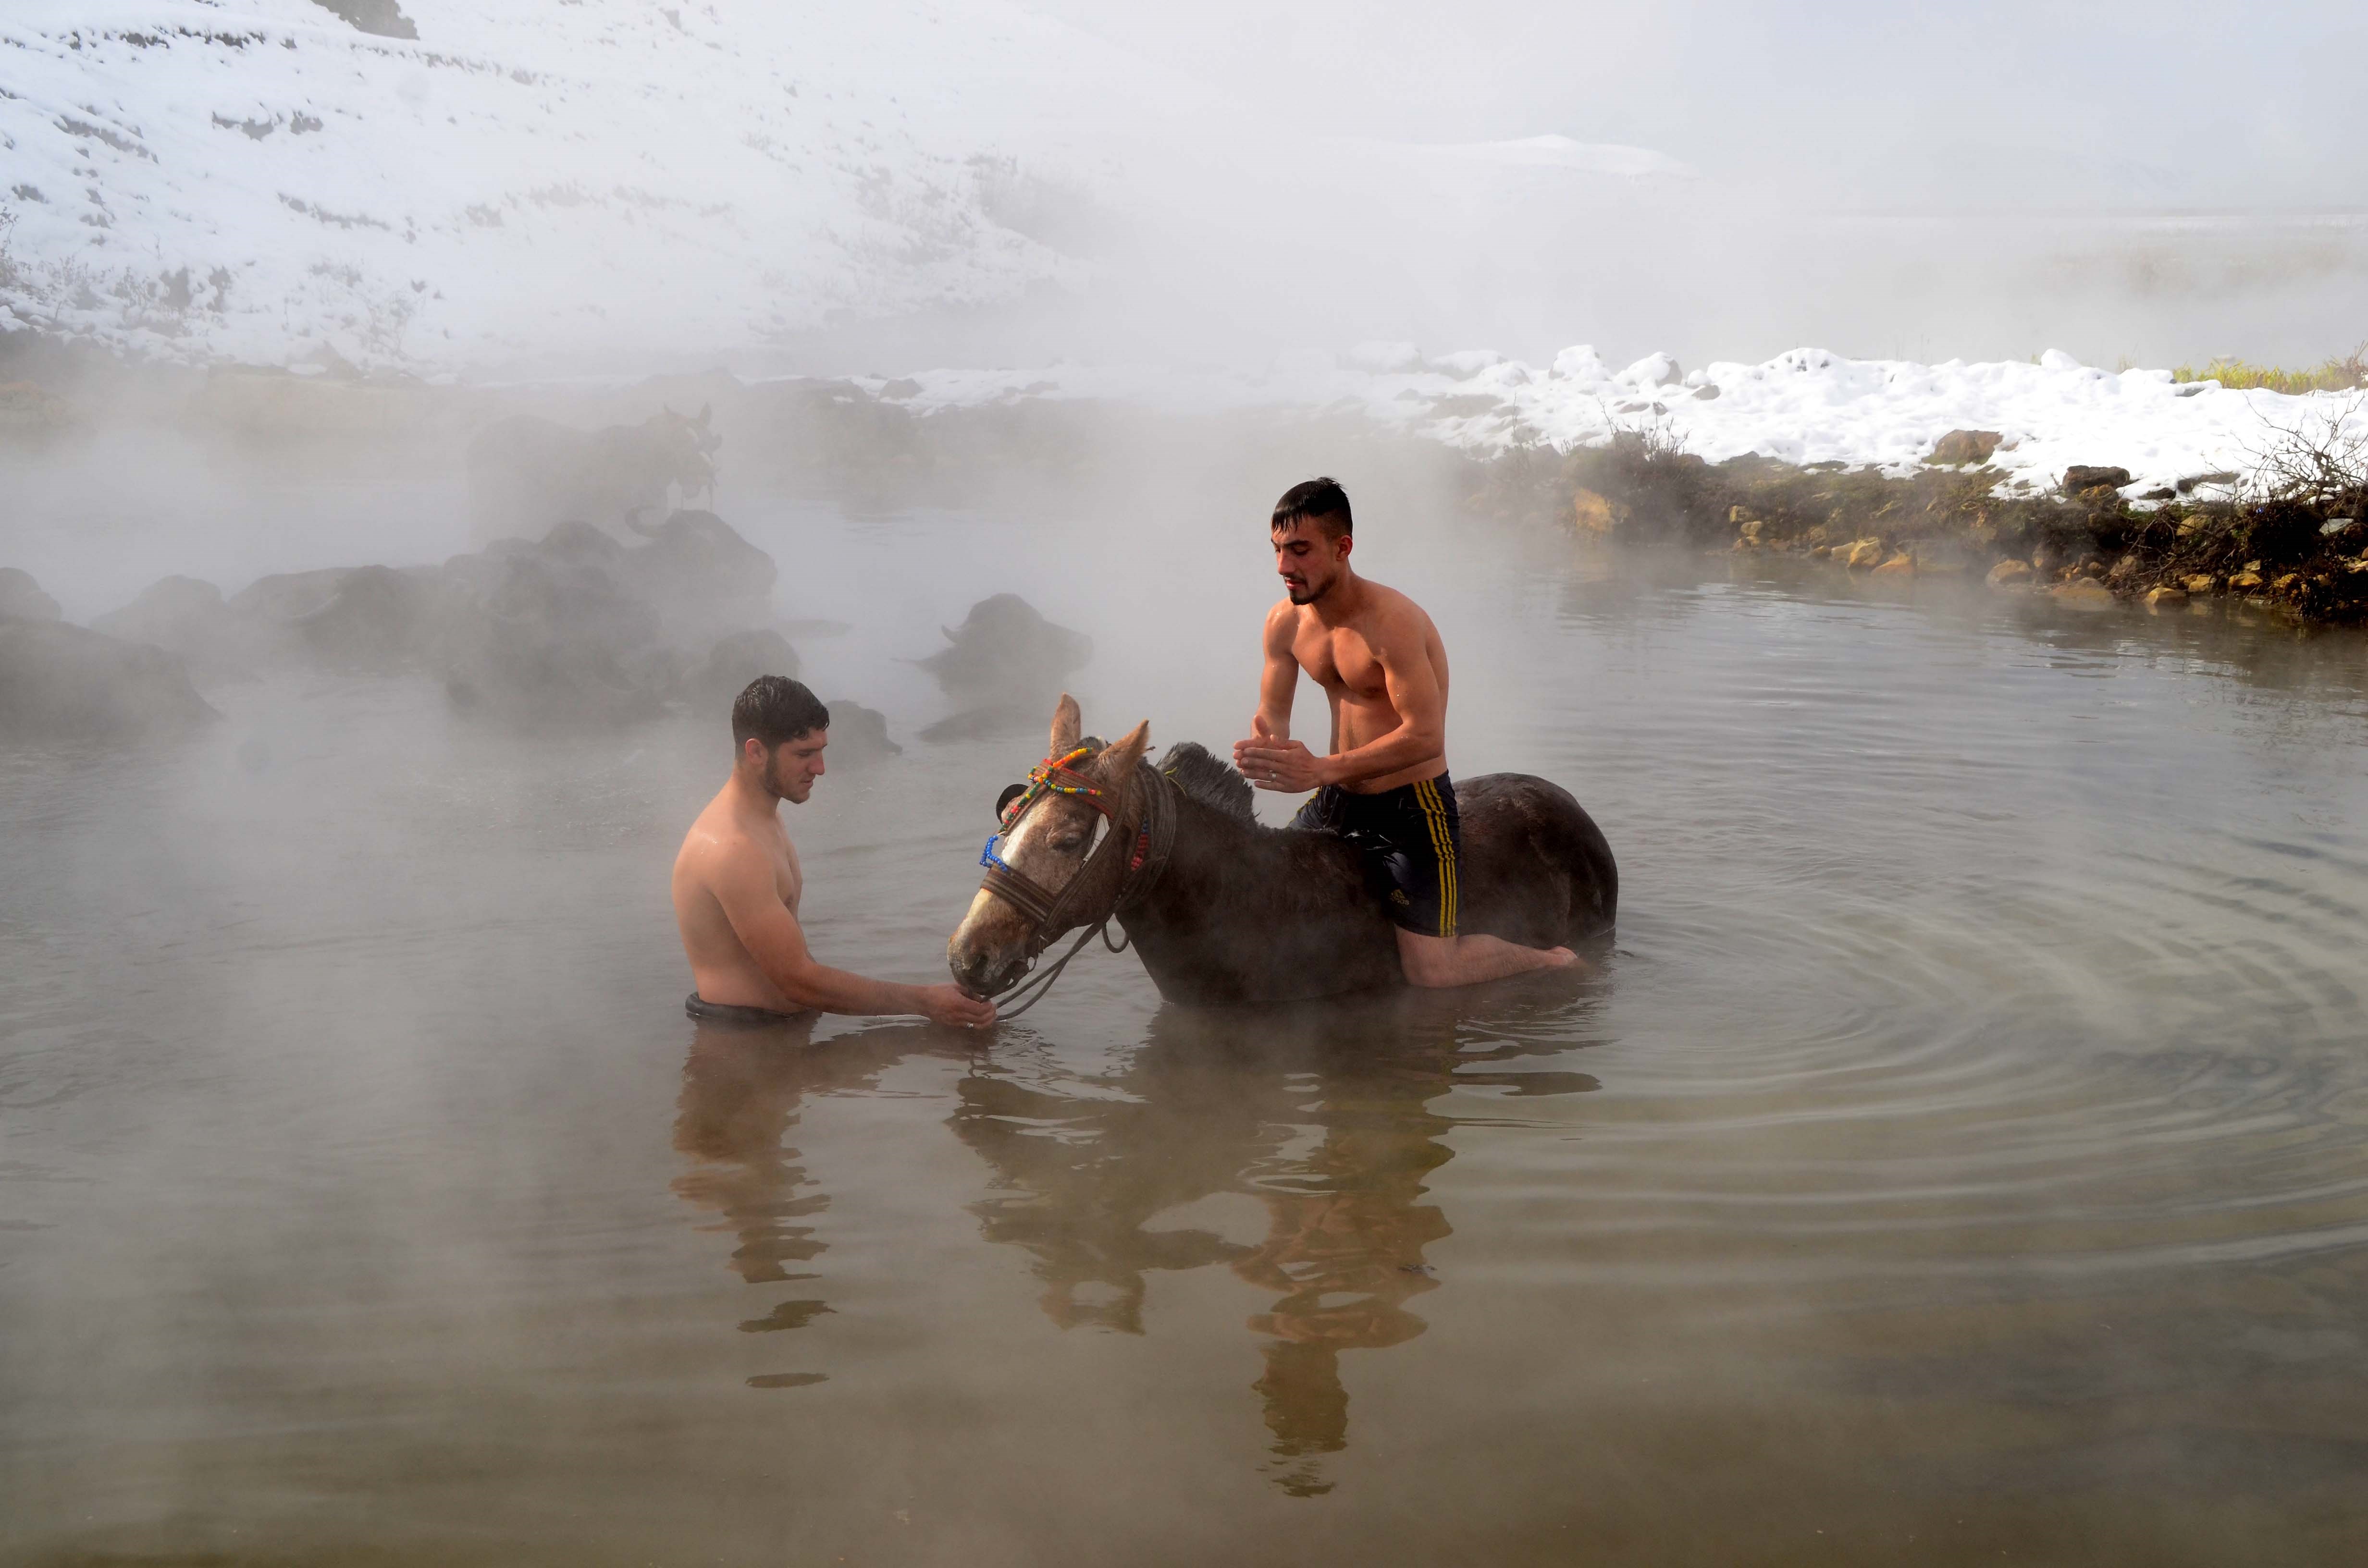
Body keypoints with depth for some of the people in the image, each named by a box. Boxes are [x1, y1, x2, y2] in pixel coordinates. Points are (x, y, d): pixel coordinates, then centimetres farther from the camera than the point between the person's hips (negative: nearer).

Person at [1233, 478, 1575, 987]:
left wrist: (1321, 770, -34)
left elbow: (1425, 736, -29)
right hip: (1338, 800, 7)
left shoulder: (1392, 621, -23)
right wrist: (1267, 751, -18)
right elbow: (1271, 714, 8)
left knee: (1432, 973, -11)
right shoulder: (1285, 622, -1)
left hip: (1413, 804, -7)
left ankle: (1553, 961, 15)